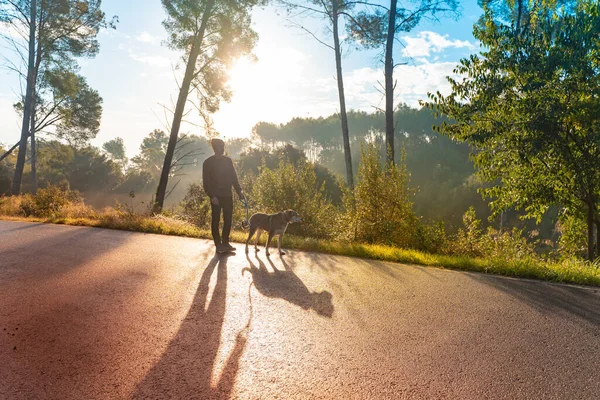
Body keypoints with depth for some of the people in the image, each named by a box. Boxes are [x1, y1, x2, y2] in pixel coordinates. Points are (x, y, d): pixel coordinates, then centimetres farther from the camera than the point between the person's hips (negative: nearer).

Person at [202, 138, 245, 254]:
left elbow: (233, 177, 11)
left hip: (227, 195, 5)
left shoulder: (227, 160, 9)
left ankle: (225, 243, 17)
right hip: (216, 196, -4)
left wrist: (239, 191, 2)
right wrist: (212, 196, -16)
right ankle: (218, 245, 6)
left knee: (228, 219, 7)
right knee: (216, 220, 1)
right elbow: (206, 182, -6)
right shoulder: (208, 163, -4)